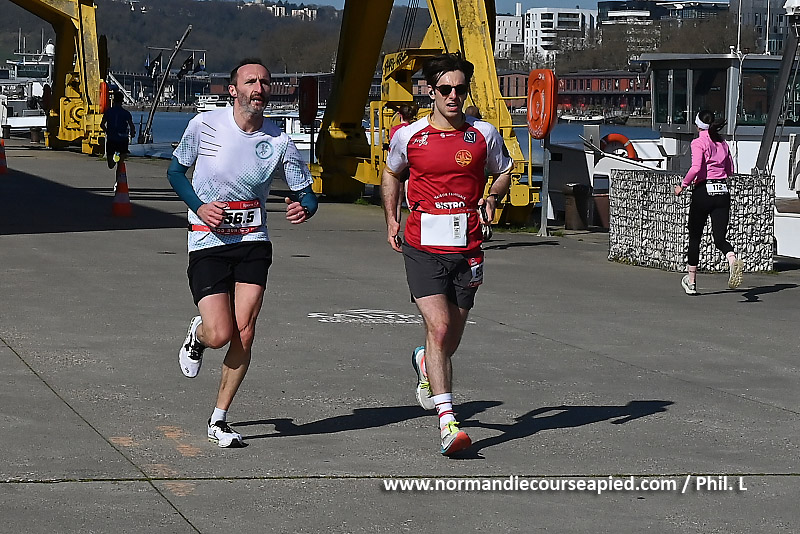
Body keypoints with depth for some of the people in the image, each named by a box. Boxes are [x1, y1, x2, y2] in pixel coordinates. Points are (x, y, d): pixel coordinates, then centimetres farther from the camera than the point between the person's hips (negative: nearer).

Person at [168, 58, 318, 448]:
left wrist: (303, 208, -21)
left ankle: (219, 420, 11)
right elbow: (175, 171, 6)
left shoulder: (279, 141, -4)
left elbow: (305, 193, 3)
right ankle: (197, 334, 27)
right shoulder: (205, 125, -8)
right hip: (207, 243, -2)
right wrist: (199, 207, -11)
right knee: (221, 334, -13)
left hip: (253, 244, 2)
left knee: (244, 336, -6)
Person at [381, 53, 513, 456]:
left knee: (451, 339, 12)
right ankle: (447, 422, -21)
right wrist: (391, 219, 11)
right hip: (422, 247, -2)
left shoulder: (484, 134, 3)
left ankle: (425, 363, 49)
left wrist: (492, 198, -2)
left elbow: (504, 172, 19)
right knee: (439, 327, -19)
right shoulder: (408, 136, 1)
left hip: (466, 248, 3)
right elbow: (390, 173, 20)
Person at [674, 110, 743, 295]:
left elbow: (696, 168, -21)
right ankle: (732, 260, -35)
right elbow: (730, 170, 19)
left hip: (703, 191, -4)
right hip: (722, 192, 5)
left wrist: (683, 185, -9)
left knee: (694, 237, 11)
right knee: (720, 238, 0)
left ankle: (691, 282, 20)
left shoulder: (698, 143, -7)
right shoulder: (722, 143, 12)